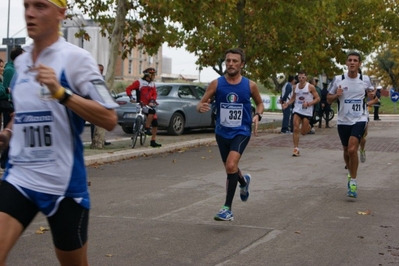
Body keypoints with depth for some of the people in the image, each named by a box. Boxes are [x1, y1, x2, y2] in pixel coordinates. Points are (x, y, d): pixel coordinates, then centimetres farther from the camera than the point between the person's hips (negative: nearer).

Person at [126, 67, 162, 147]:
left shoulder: (152, 84, 15)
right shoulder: (139, 82, -3)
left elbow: (154, 94, 10)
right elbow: (128, 89, -5)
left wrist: (152, 100, -10)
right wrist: (131, 97, -20)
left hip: (150, 105, 7)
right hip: (142, 105, -7)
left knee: (155, 123, 1)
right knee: (152, 111, -35)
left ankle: (153, 141, 9)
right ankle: (147, 128, -24)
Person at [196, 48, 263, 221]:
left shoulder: (250, 85, -6)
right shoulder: (216, 84, -7)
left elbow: (259, 103, 11)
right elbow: (201, 104, -5)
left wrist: (258, 116, -9)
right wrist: (201, 107, -29)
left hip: (241, 132, -3)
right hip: (222, 132, 3)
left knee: (231, 165, -24)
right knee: (229, 168, 20)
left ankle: (227, 208, -13)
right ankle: (243, 181, 56)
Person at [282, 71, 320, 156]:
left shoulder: (310, 87, -7)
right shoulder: (295, 87, 6)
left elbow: (317, 98, -5)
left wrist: (308, 103, -19)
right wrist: (287, 104, -1)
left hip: (307, 111, -3)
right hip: (297, 110, 3)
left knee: (303, 132, 1)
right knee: (295, 129, -10)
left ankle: (308, 127, 39)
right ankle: (296, 149, -5)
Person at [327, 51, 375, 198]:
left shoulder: (365, 79, -3)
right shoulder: (338, 79, -5)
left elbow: (370, 91, 18)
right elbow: (329, 99, 4)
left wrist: (371, 94, -5)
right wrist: (336, 95, -17)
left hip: (359, 120, -2)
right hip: (343, 121, 2)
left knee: (352, 149, -19)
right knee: (346, 150, 15)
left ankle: (353, 182, -6)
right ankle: (351, 174, 42)